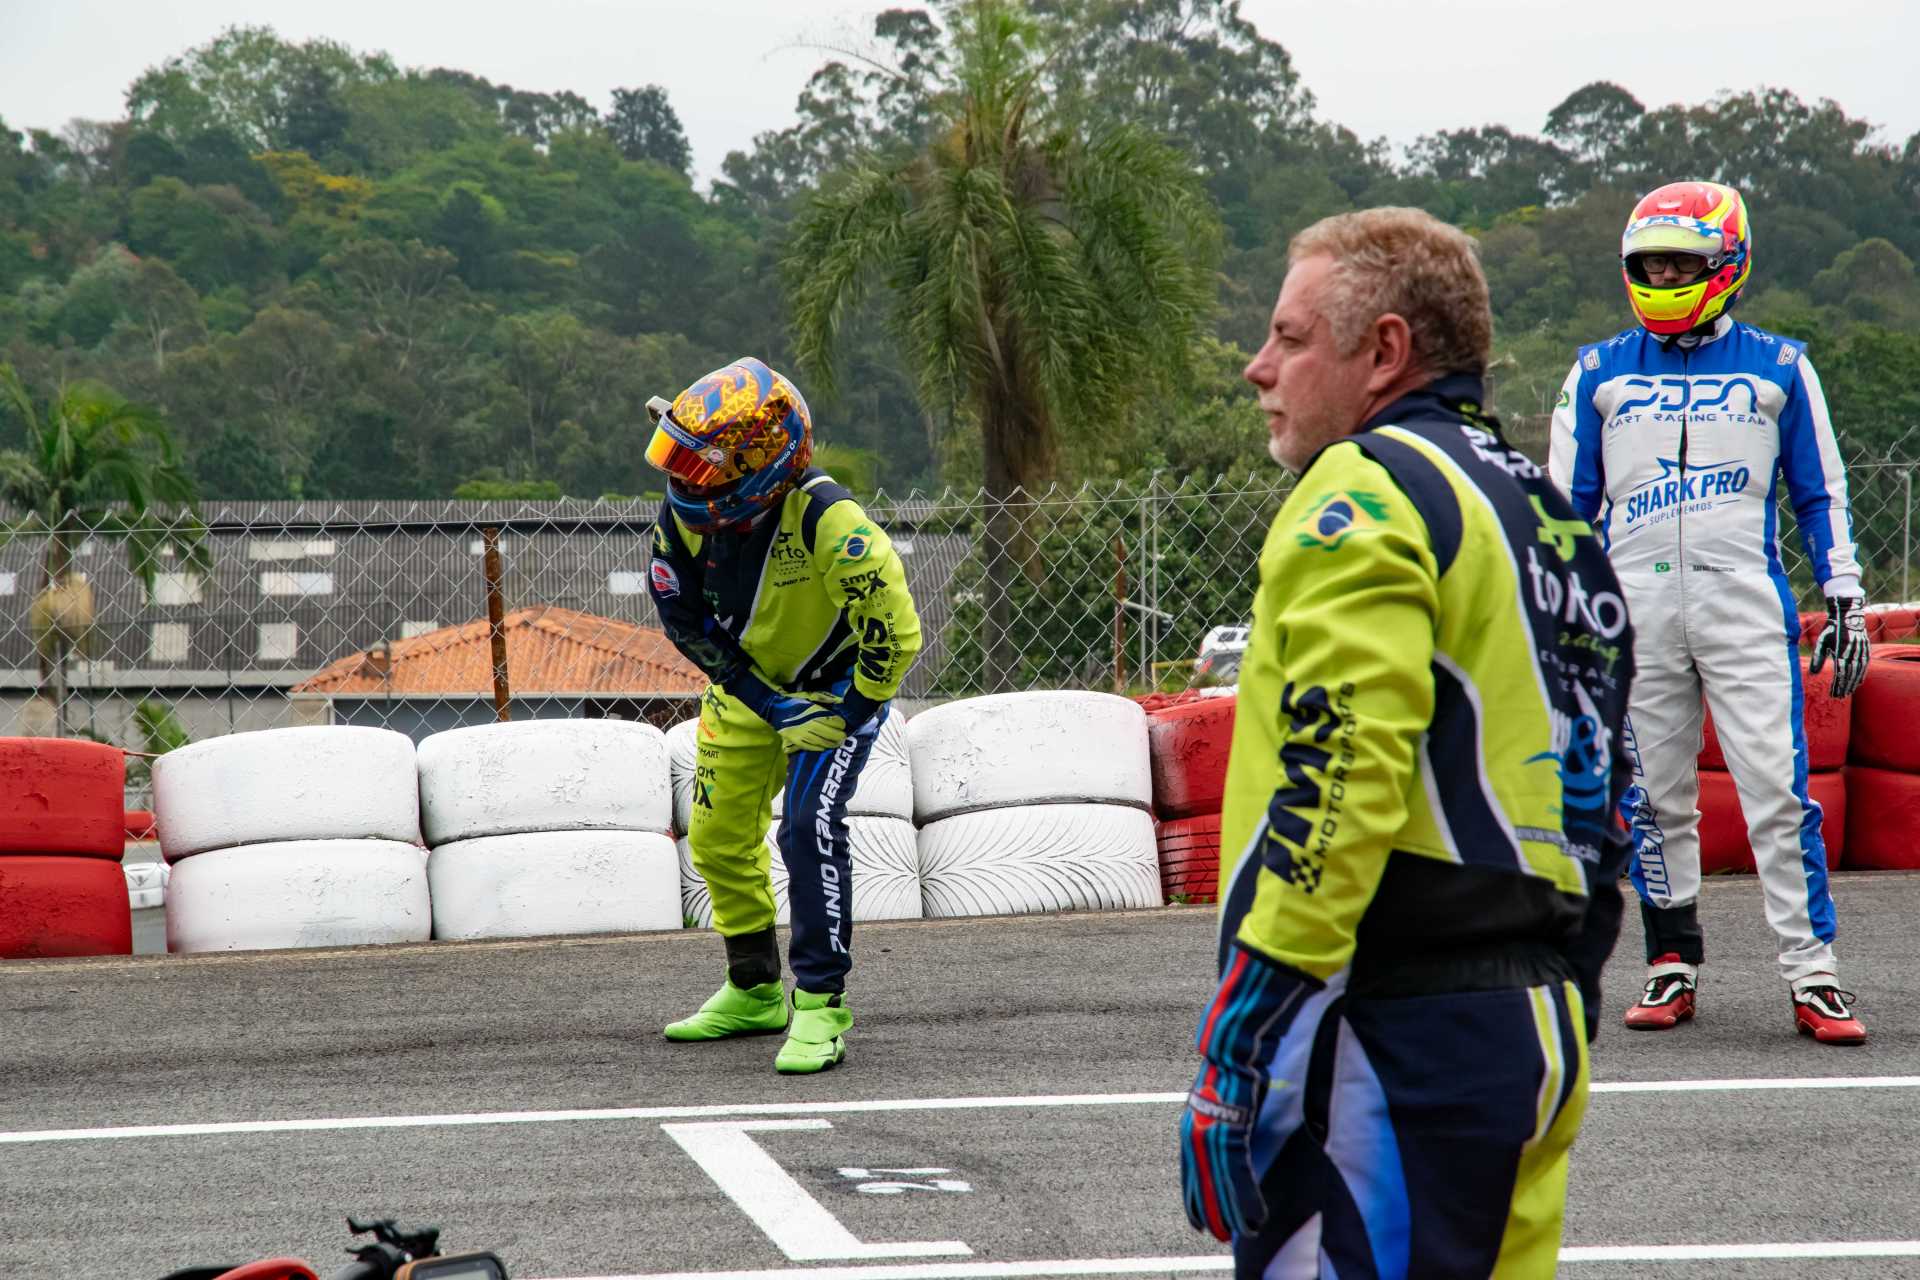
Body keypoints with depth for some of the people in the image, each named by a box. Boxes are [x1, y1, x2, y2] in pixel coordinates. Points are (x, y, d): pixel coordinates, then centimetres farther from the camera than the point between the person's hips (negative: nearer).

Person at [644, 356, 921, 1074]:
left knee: (809, 829, -22)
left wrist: (843, 719, -20)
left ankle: (820, 1005, -16)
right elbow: (686, 619, -7)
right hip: (745, 686, 6)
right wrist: (770, 705, -12)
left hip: (836, 685, -6)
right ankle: (755, 992, 29)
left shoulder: (826, 519, -35)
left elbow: (894, 631, -28)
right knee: (720, 840, 11)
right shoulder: (687, 514, -18)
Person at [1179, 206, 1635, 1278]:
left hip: (1394, 1031, -10)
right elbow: (1603, 796, 21)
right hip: (1546, 1026, 10)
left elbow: (1335, 783, -20)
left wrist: (1237, 1047, -21)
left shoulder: (1369, 491, -9)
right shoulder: (1552, 517, 20)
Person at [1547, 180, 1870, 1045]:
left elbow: (1820, 494, 12)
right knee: (1654, 797, 5)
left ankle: (1811, 974, -6)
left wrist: (1844, 600, 6)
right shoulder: (1600, 374, 10)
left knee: (1777, 791, -9)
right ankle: (1672, 965, 16)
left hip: (1745, 606, -2)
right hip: (1635, 609, 2)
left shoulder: (1777, 368, 7)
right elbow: (1567, 504, 14)